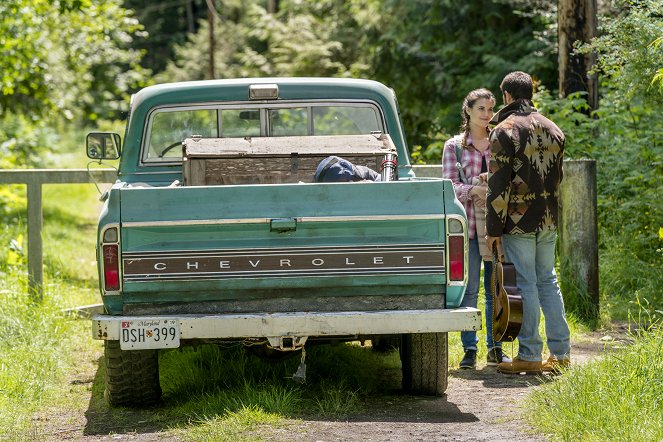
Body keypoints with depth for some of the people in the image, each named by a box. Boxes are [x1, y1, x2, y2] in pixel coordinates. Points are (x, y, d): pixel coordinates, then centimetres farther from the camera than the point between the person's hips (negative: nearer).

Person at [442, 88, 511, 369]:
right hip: (467, 223, -2)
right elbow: (450, 185, -1)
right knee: (468, 290, -1)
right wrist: (475, 189, -18)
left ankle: (495, 349, 12)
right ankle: (469, 349, 4)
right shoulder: (454, 146, 6)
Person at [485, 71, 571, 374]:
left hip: (519, 222, -6)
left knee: (525, 284, -3)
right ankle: (560, 352, 13)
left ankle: (529, 356, 0)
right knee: (548, 281, 13)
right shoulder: (552, 130, 10)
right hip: (548, 222, 6)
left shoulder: (504, 131, -11)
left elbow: (498, 185, -14)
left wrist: (494, 229, -10)